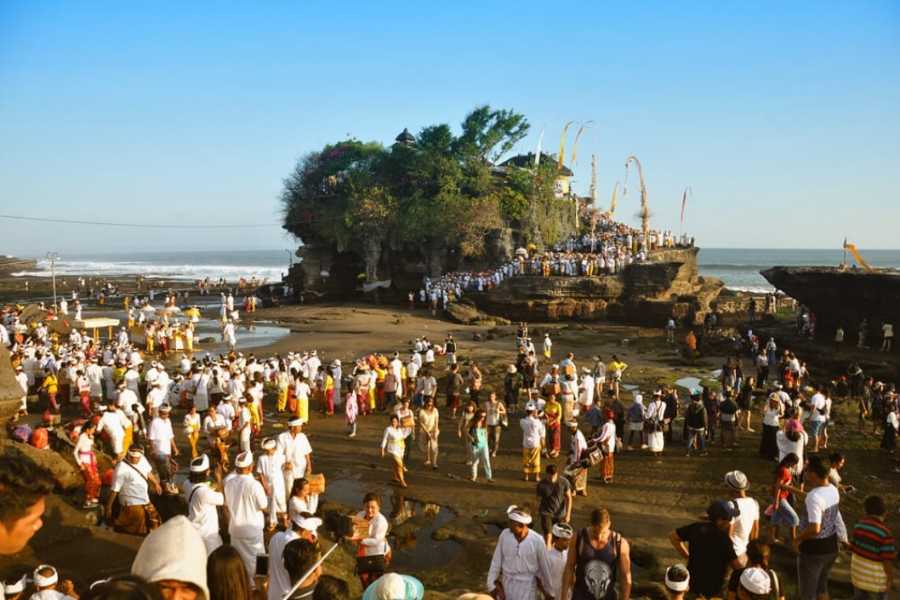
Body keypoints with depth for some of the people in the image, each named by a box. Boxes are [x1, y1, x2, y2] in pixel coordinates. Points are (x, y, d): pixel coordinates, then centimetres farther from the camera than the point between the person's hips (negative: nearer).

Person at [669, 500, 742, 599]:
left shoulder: (696, 527, -8)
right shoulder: (723, 538, -24)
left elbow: (673, 536, 1)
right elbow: (737, 565, -19)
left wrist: (687, 555, 6)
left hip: (693, 580, 5)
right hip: (712, 585, -5)